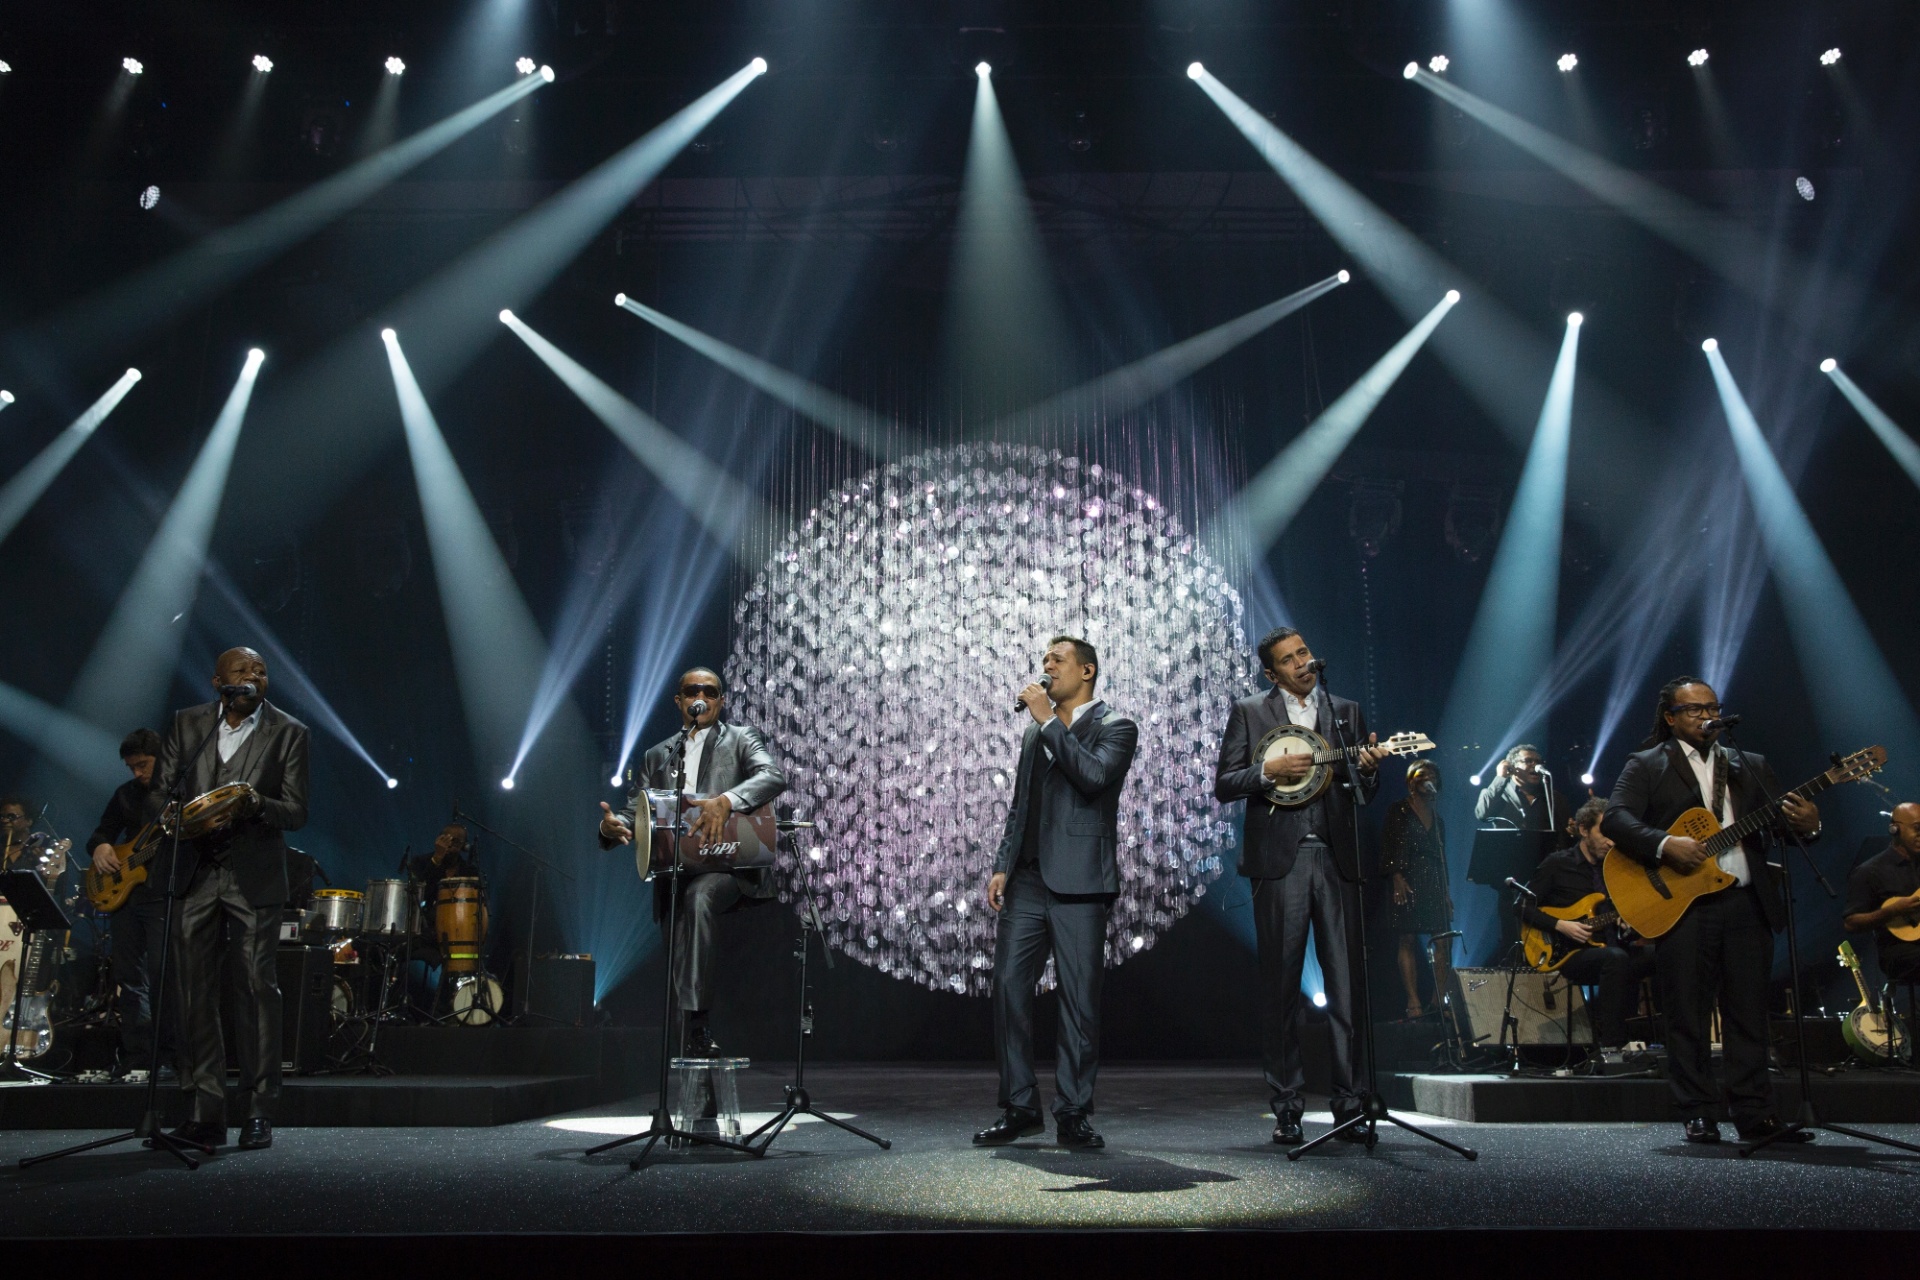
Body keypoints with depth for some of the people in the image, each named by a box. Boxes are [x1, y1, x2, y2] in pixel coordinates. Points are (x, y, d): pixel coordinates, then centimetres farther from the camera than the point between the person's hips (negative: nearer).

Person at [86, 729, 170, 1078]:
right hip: (121, 891, 6)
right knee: (129, 980, 7)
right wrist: (99, 847, -1)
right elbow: (102, 832, 21)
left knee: (160, 977, -10)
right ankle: (136, 1061, 12)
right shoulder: (126, 793, 16)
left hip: (165, 895, -6)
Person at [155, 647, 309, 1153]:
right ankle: (204, 1114, 9)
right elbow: (161, 786, 13)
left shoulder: (288, 732, 0)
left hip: (254, 877, -3)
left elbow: (297, 812, -3)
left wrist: (259, 805, -23)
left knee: (255, 989, -3)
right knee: (192, 992, 2)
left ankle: (259, 1114, 5)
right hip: (195, 872, 3)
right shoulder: (188, 723, 9)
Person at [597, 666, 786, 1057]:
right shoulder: (656, 756, 21)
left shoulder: (741, 739, 7)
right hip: (677, 874, 5)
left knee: (699, 896, -34)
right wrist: (612, 825, -10)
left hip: (731, 867, -5)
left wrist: (725, 801, -32)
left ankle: (697, 1021, -33)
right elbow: (636, 811, 15)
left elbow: (774, 776, -14)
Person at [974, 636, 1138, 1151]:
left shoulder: (1115, 727, 2)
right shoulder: (1034, 732, 21)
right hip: (1027, 882, 6)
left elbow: (1095, 775, -19)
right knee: (1009, 988, 1)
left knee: (1080, 1001, -2)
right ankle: (1019, 1108, 11)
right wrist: (1002, 866, 12)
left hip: (1078, 885, -6)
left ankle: (1073, 1114, 9)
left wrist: (1049, 722, -13)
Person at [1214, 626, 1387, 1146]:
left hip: (1337, 859, 2)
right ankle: (1287, 1108, 9)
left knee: (1347, 983, 0)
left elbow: (1364, 794, 14)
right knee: (1280, 986, 1)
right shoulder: (1249, 712, 9)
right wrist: (1270, 770, -13)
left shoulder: (1346, 712, 16)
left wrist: (1368, 767, -7)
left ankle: (1350, 1104, 8)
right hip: (1279, 861, -2)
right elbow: (1224, 785, 3)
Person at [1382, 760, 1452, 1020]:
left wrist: (1447, 888, 11)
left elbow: (1442, 853, 17)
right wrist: (1397, 878, -15)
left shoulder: (1437, 816, 18)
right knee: (1409, 940, -6)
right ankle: (1413, 1002, -8)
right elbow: (1388, 847, -4)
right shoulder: (1398, 810, 3)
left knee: (1445, 940, -4)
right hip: (1409, 880, -5)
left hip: (1435, 883, 5)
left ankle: (1439, 999, 1)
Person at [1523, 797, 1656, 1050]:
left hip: (1608, 946, 6)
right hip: (1571, 953, -6)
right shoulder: (1557, 864, -1)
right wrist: (1560, 926, -15)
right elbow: (1523, 906, -3)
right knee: (1616, 958, -36)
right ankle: (1611, 1046, -32)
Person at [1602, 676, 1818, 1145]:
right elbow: (1613, 819, -9)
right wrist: (1665, 844, -23)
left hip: (1747, 902, 3)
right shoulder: (1646, 766, 5)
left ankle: (1755, 1114, 13)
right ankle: (1698, 1115, 8)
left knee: (1749, 1014, 5)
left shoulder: (1749, 766, 18)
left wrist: (1807, 825, -11)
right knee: (1687, 1015, 0)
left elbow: (1780, 823, 12)